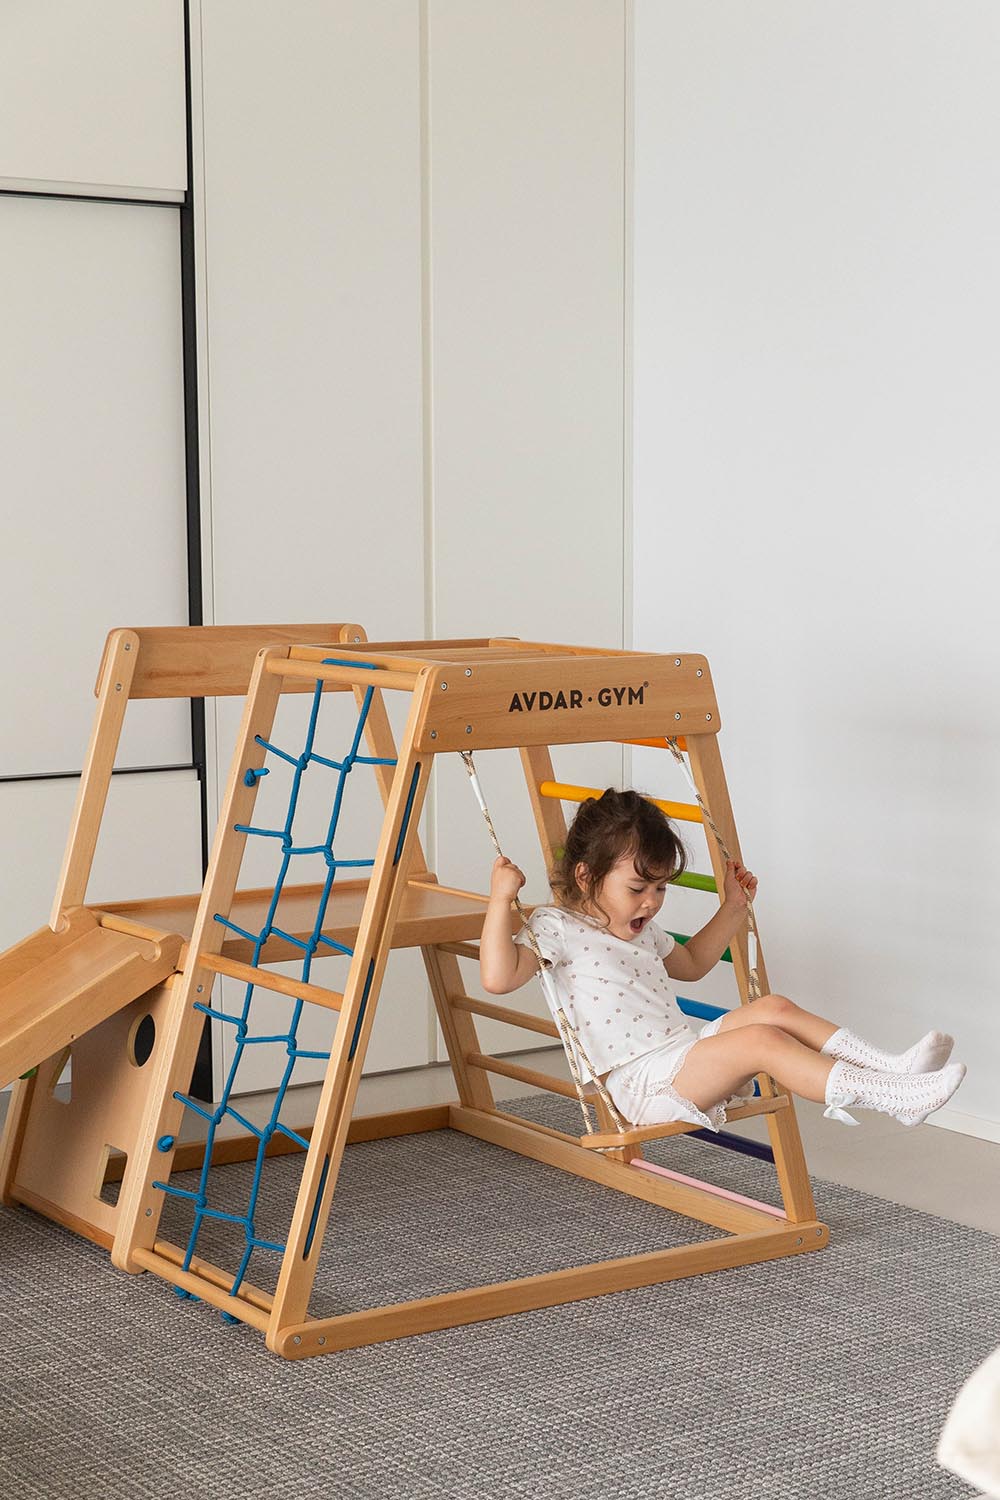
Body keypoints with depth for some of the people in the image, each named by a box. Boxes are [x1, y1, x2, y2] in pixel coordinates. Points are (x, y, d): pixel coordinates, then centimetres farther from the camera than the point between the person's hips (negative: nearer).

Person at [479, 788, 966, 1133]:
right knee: (761, 1040, -26)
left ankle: (887, 1066, -17)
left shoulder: (640, 931, 22)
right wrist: (501, 899, -26)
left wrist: (733, 907, 32)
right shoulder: (557, 927, -7)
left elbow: (691, 962, 39)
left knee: (773, 1008, -10)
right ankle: (889, 1097, -33)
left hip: (684, 1053, 9)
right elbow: (499, 976, -21)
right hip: (643, 1083, -9)